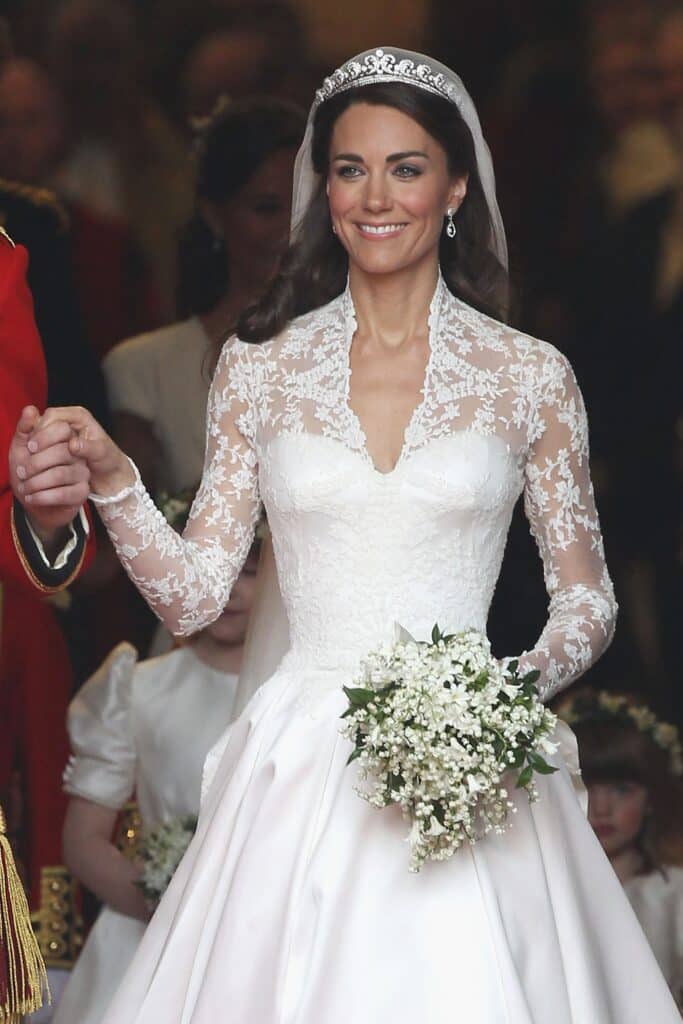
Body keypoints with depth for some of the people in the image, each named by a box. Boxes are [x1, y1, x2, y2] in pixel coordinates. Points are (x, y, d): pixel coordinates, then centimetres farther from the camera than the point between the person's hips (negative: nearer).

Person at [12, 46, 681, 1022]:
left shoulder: (530, 376, 3)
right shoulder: (259, 369, 6)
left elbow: (587, 600, 8)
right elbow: (193, 596, 3)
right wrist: (113, 483, -13)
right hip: (303, 776, 1)